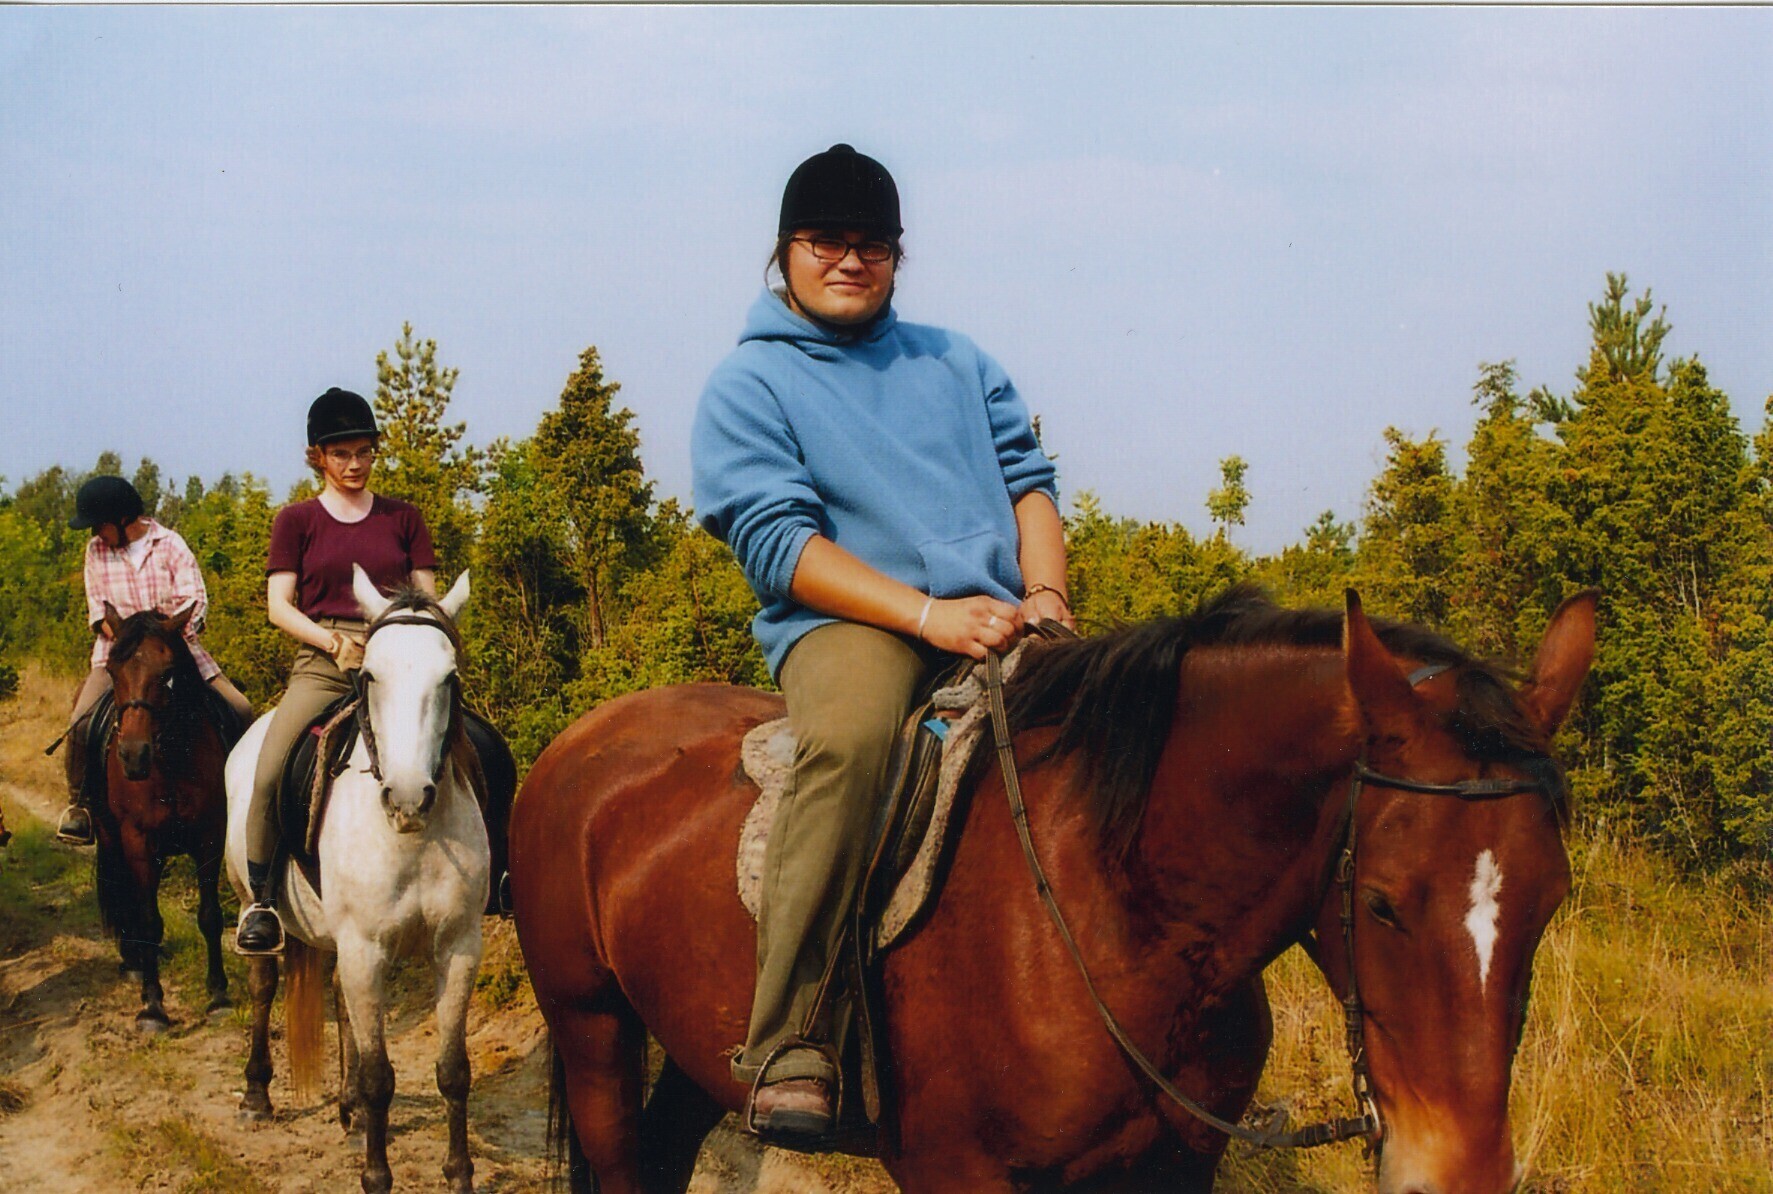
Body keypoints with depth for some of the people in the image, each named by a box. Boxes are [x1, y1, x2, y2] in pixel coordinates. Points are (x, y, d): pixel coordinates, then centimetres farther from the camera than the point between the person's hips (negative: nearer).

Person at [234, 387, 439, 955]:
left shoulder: (403, 519, 16)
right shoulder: (297, 521, 11)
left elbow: (427, 599, 13)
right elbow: (279, 605, 4)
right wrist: (334, 642, -12)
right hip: (321, 664, -1)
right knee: (269, 775, -24)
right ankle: (261, 899, -9)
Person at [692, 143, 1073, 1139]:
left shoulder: (958, 363, 25)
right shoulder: (748, 386, 8)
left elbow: (1028, 478, 17)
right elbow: (776, 540, -5)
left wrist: (1045, 593, -5)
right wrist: (928, 613, -17)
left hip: (993, 624, 5)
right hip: (848, 622, -5)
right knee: (849, 737, -39)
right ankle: (791, 1046, -37)